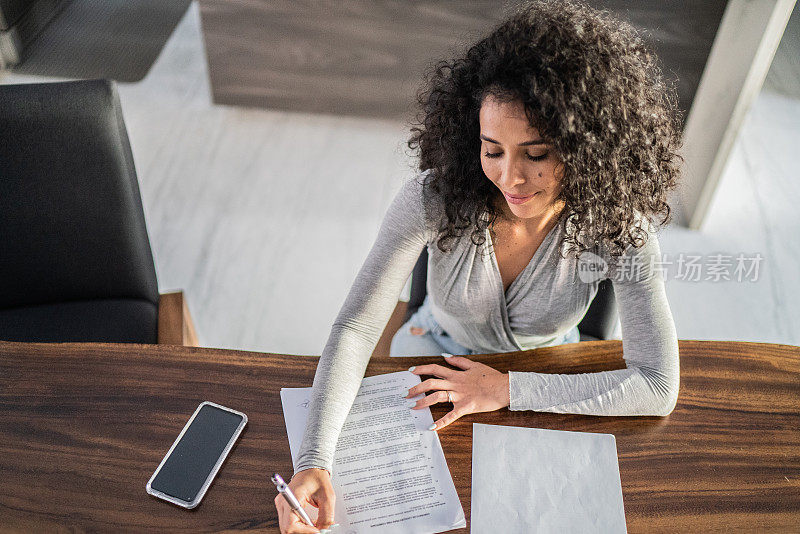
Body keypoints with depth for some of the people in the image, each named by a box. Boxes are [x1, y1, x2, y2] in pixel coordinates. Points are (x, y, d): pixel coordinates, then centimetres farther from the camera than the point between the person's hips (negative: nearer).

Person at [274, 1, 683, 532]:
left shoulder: (618, 226, -27)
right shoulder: (433, 199, -30)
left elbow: (658, 386, -25)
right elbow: (356, 328, -31)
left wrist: (509, 389, -29)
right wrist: (314, 461, -44)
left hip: (545, 379, 1)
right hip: (436, 355, 0)